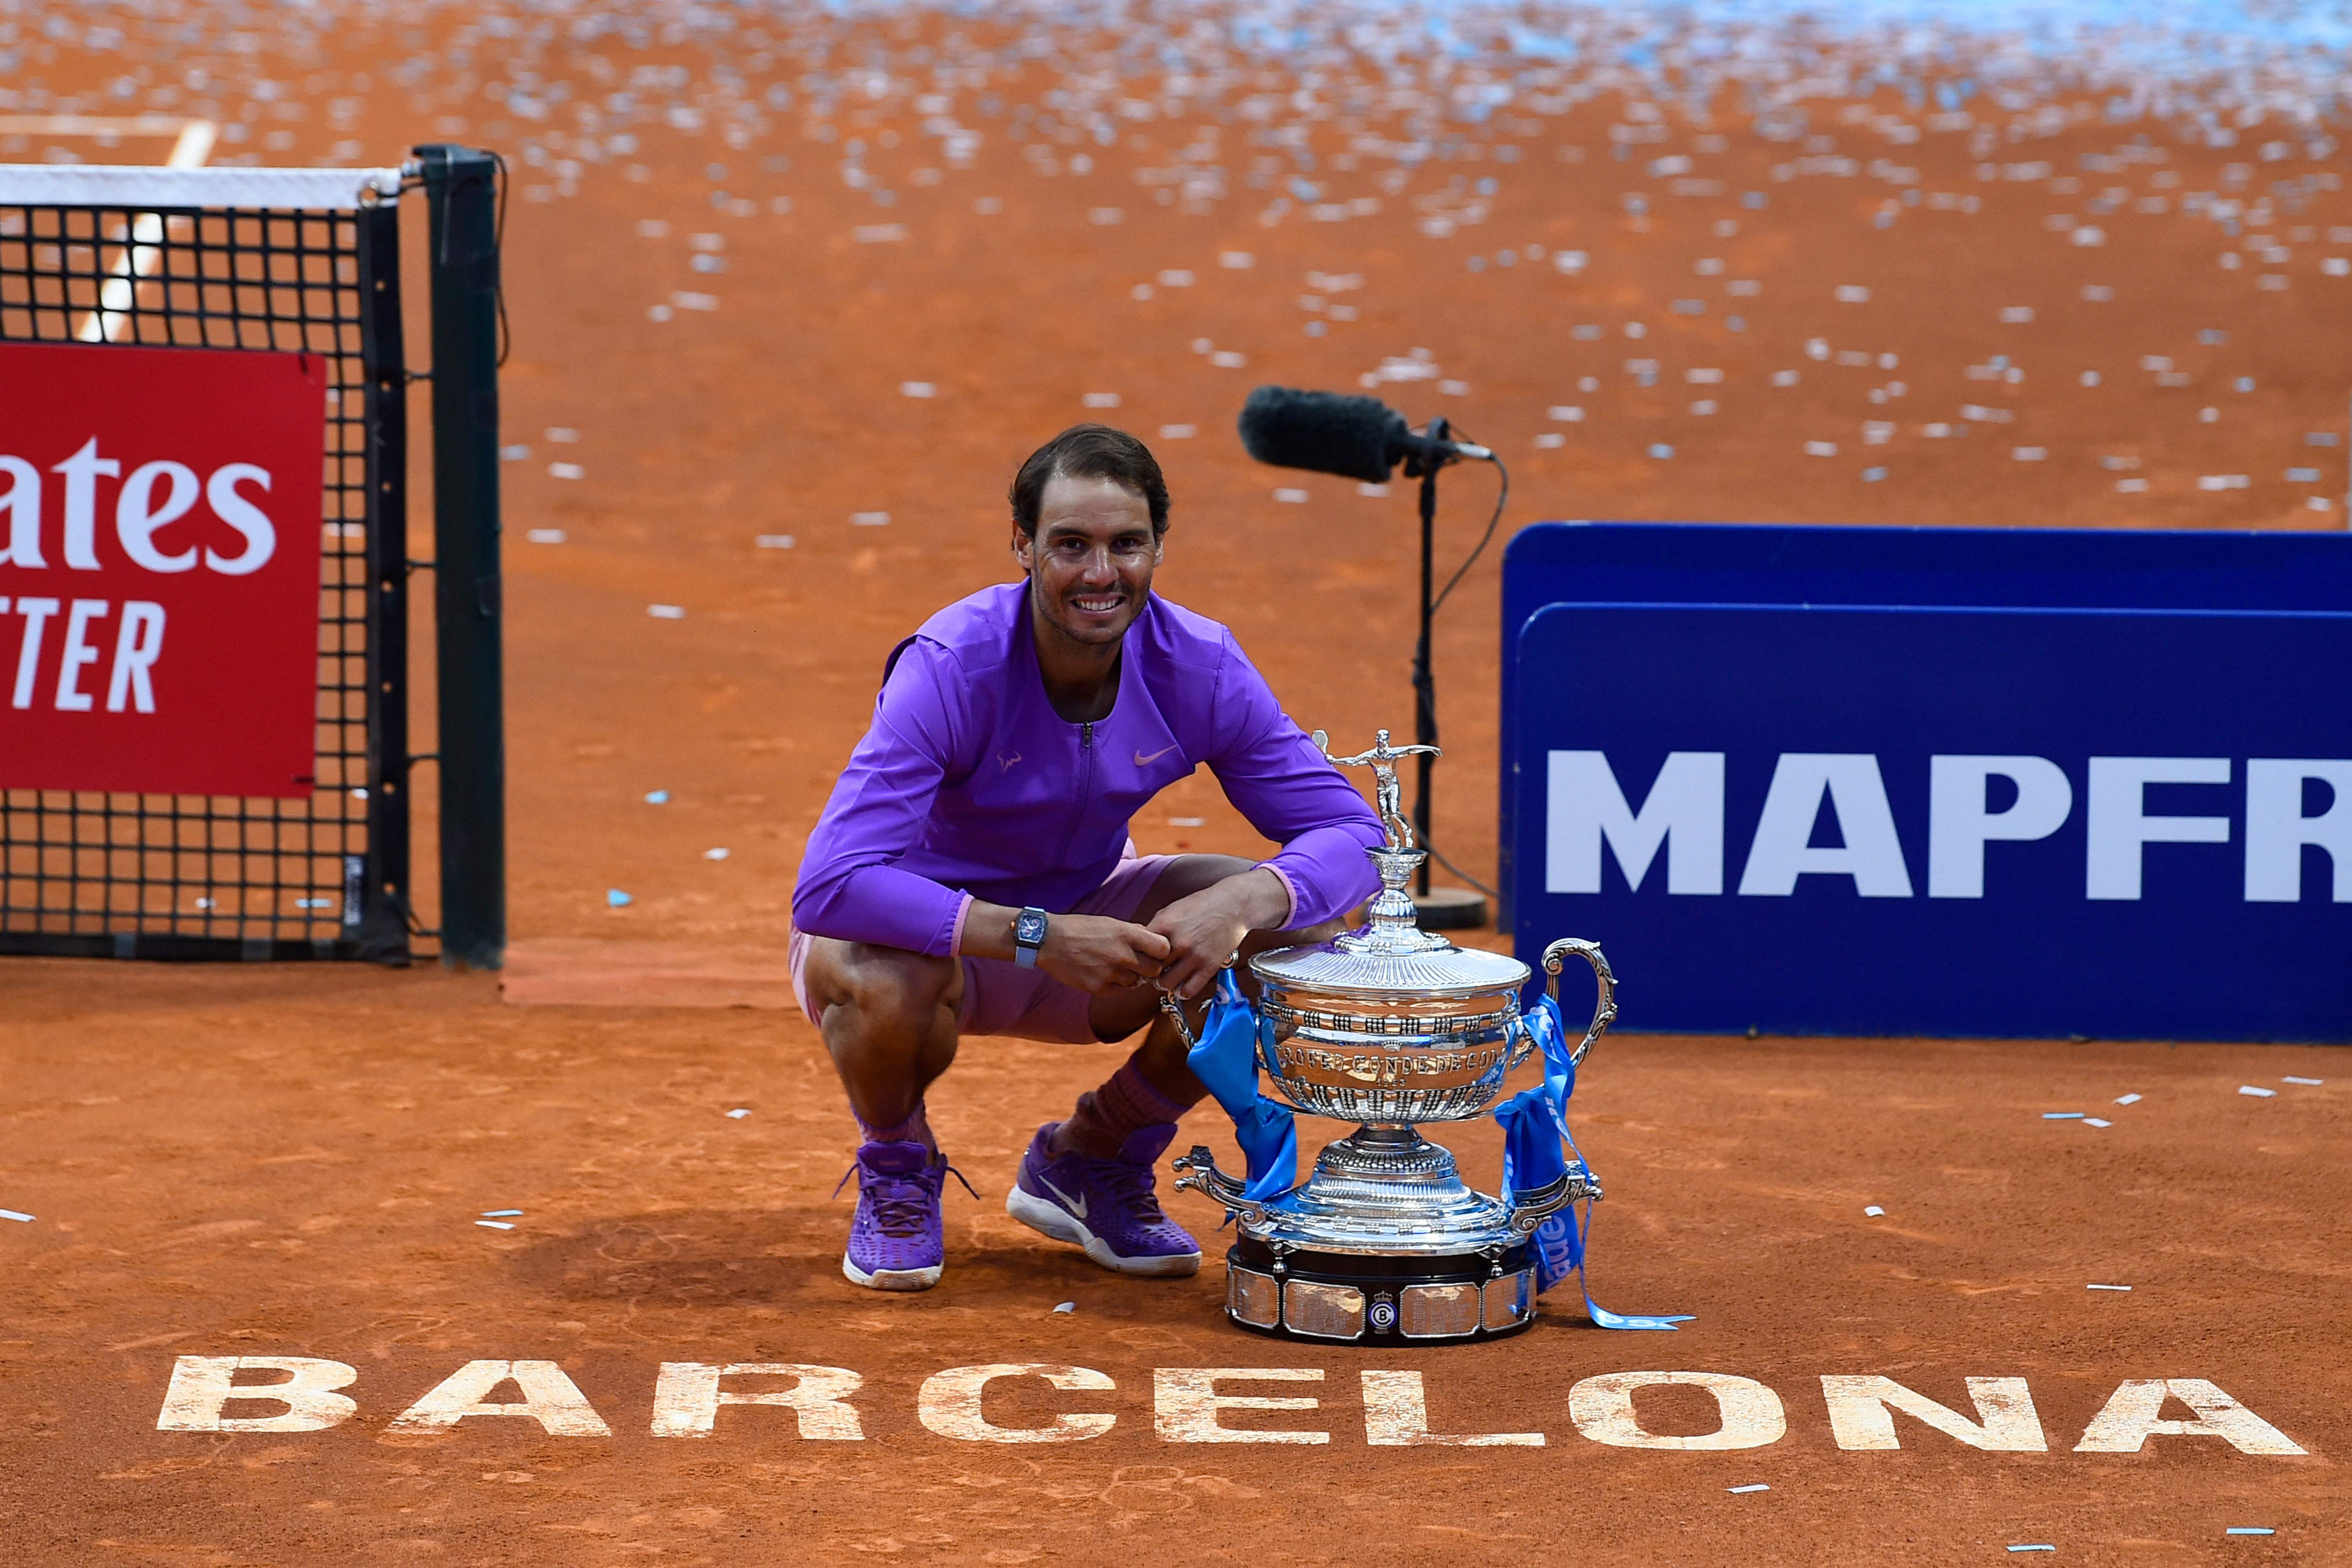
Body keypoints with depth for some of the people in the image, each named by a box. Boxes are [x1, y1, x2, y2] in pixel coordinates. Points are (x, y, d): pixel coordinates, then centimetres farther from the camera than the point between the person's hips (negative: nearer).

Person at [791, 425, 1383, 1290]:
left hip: (1082, 912, 5)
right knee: (881, 983, -39)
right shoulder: (953, 667, -31)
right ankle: (896, 1167, -1)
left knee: (1295, 924, -17)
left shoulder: (1201, 667, -18)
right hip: (928, 929, -4)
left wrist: (1243, 903, -38)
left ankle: (1090, 1158, 7)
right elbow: (830, 885, -39)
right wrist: (1035, 937, -47)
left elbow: (1352, 834, -16)